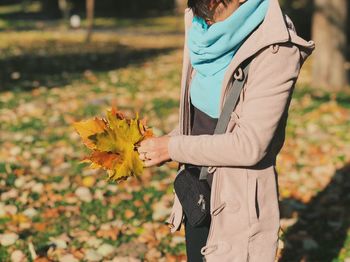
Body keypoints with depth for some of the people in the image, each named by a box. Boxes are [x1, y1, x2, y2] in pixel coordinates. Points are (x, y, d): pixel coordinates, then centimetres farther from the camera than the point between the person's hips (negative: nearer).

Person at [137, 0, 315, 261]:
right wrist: (161, 145, -4)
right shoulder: (205, 32, -2)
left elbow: (249, 145, -24)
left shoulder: (275, 50, -22)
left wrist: (173, 147, -18)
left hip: (238, 202, -6)